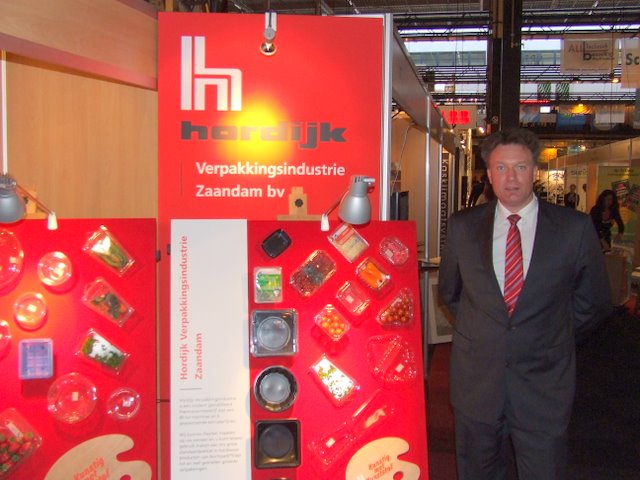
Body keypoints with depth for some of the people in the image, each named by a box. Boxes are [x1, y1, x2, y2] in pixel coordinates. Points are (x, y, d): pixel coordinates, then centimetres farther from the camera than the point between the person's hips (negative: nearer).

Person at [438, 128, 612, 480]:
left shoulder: (575, 228, -5)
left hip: (543, 386, -1)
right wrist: (481, 334, 9)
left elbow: (593, 304, 5)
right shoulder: (462, 226, -1)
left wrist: (554, 342, 7)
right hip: (476, 381, 2)